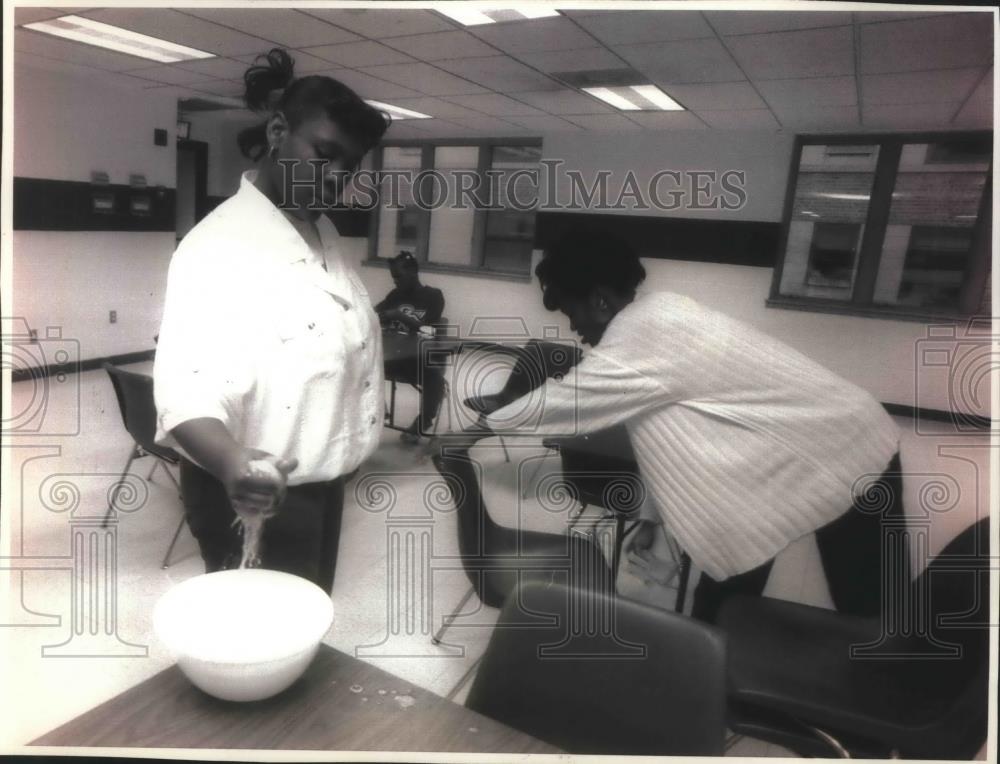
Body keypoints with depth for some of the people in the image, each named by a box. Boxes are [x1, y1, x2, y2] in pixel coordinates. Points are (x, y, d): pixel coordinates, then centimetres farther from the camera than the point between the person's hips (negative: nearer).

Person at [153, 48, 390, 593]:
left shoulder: (324, 233, 7)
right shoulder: (220, 245, -20)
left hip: (322, 481, 8)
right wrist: (232, 463, -50)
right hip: (261, 490, -8)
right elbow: (187, 387, -33)